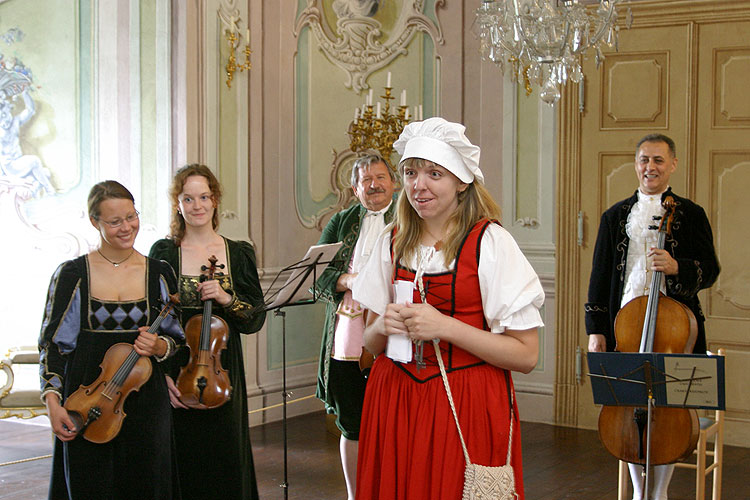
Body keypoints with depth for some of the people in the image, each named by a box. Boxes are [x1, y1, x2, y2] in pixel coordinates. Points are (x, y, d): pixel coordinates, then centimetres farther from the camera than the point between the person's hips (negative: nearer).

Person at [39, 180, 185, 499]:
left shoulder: (158, 274, 4)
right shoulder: (71, 275, -1)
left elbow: (176, 339, 10)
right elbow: (52, 343, 1)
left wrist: (158, 346, -13)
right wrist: (53, 402, -10)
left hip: (145, 403, 1)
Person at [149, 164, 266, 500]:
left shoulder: (239, 254, 6)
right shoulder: (163, 253, 1)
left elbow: (256, 319, 3)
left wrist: (226, 298, -15)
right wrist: (160, 373, -11)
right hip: (176, 375, -1)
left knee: (225, 465, 6)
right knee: (181, 465, 3)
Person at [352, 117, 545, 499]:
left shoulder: (490, 242, -9)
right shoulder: (392, 243, 5)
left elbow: (526, 356, -14)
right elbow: (370, 342, 13)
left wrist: (445, 327, -21)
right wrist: (383, 327, -10)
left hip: (467, 409, -4)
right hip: (393, 403, 4)